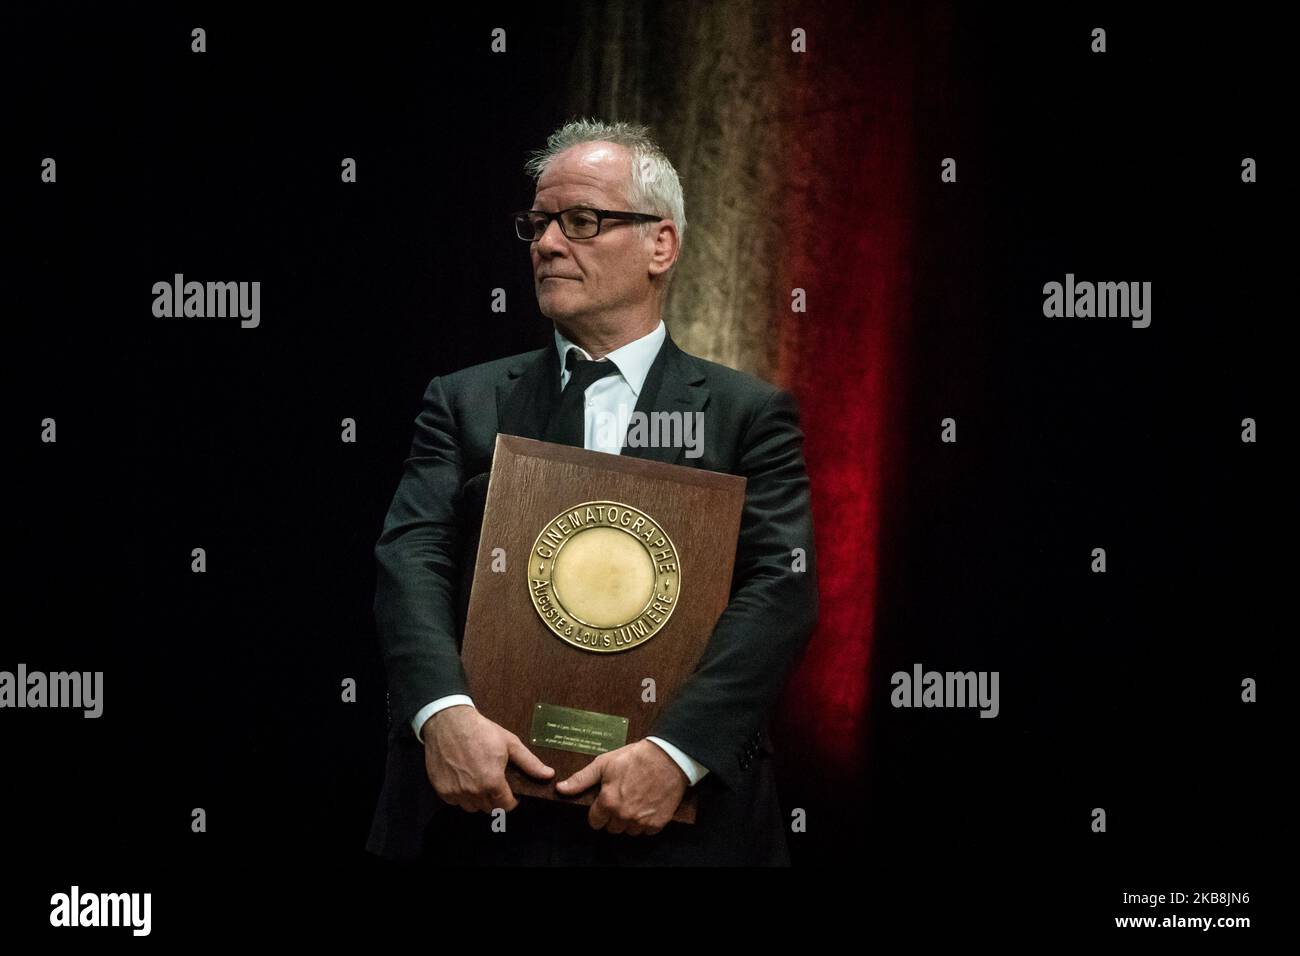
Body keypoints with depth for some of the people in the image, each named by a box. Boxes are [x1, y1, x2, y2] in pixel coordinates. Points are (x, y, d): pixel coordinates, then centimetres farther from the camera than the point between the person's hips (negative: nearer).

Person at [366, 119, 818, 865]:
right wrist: (445, 712, -24)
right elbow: (414, 559, -5)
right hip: (480, 806, 1)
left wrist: (676, 752, -22)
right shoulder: (466, 404, 8)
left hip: (679, 816, -1)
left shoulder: (748, 414, 4)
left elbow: (783, 587, -8)